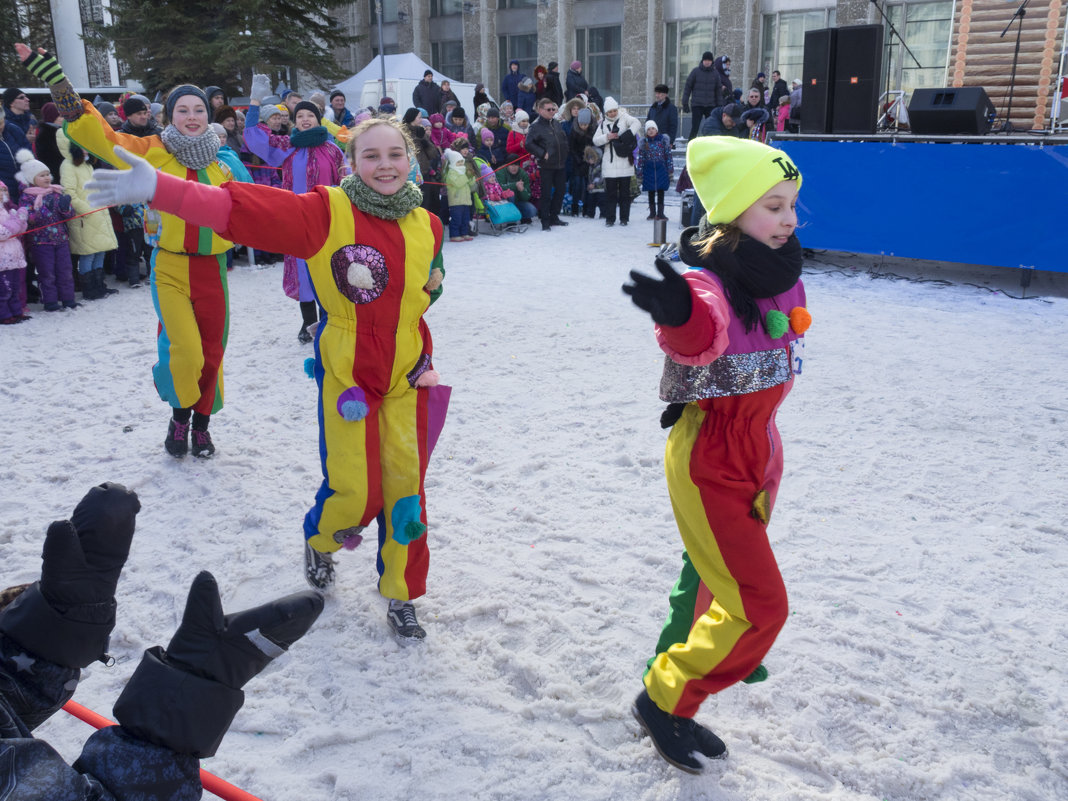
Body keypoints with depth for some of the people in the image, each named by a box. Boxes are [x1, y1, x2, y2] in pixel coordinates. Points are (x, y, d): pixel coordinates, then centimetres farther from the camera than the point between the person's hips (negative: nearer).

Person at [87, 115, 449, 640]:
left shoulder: (427, 226, 0)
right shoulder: (326, 213, -14)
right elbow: (243, 207, -26)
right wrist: (159, 189, -37)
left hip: (406, 378, 4)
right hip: (347, 376, -3)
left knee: (405, 488, 8)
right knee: (355, 494, 0)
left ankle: (401, 595, 29)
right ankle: (320, 542, 37)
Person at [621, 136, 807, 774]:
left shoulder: (783, 276, -2)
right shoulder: (708, 282, -27)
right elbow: (703, 331, -48)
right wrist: (678, 312, -67)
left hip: (759, 450, 8)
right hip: (708, 462, -8)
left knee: (718, 567, 27)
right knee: (760, 605, -7)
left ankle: (685, 646, 55)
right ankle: (665, 702, 13)